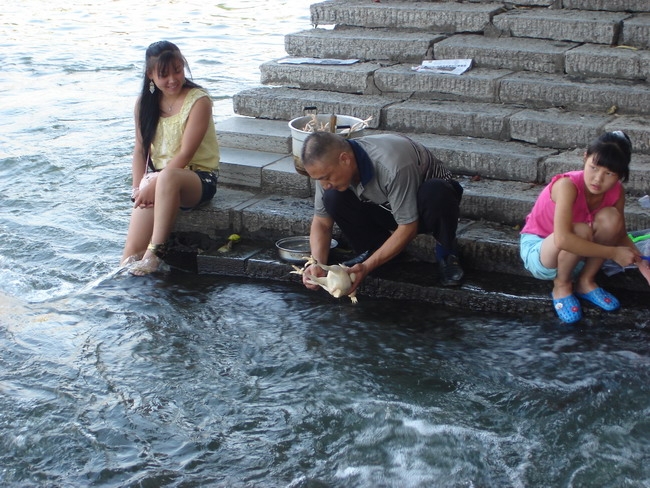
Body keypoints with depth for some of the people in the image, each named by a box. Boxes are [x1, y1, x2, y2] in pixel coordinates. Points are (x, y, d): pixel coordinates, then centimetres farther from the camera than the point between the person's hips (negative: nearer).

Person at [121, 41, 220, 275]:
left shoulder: (198, 101, -9)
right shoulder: (145, 103, 9)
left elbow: (185, 154, -15)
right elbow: (140, 150, 9)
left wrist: (153, 184, -19)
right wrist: (138, 188, -7)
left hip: (198, 179, -4)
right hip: (157, 179, 4)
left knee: (168, 177, -42)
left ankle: (155, 251, -38)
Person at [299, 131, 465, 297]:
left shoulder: (392, 165, -39)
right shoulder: (329, 168, -20)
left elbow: (408, 227, -31)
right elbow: (322, 222, -9)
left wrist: (366, 267, -36)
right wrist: (317, 264, -27)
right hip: (386, 207, 5)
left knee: (435, 193, -41)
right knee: (333, 198, -23)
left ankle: (446, 253, -13)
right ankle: (373, 250, -1)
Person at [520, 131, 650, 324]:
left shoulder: (616, 192, -13)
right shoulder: (568, 185, -32)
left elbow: (620, 235, 1)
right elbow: (562, 239, -43)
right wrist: (613, 253, -37)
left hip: (575, 255, 5)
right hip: (536, 251, -5)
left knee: (610, 217, -23)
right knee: (581, 230, -36)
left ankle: (586, 282, -4)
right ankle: (561, 286, -8)